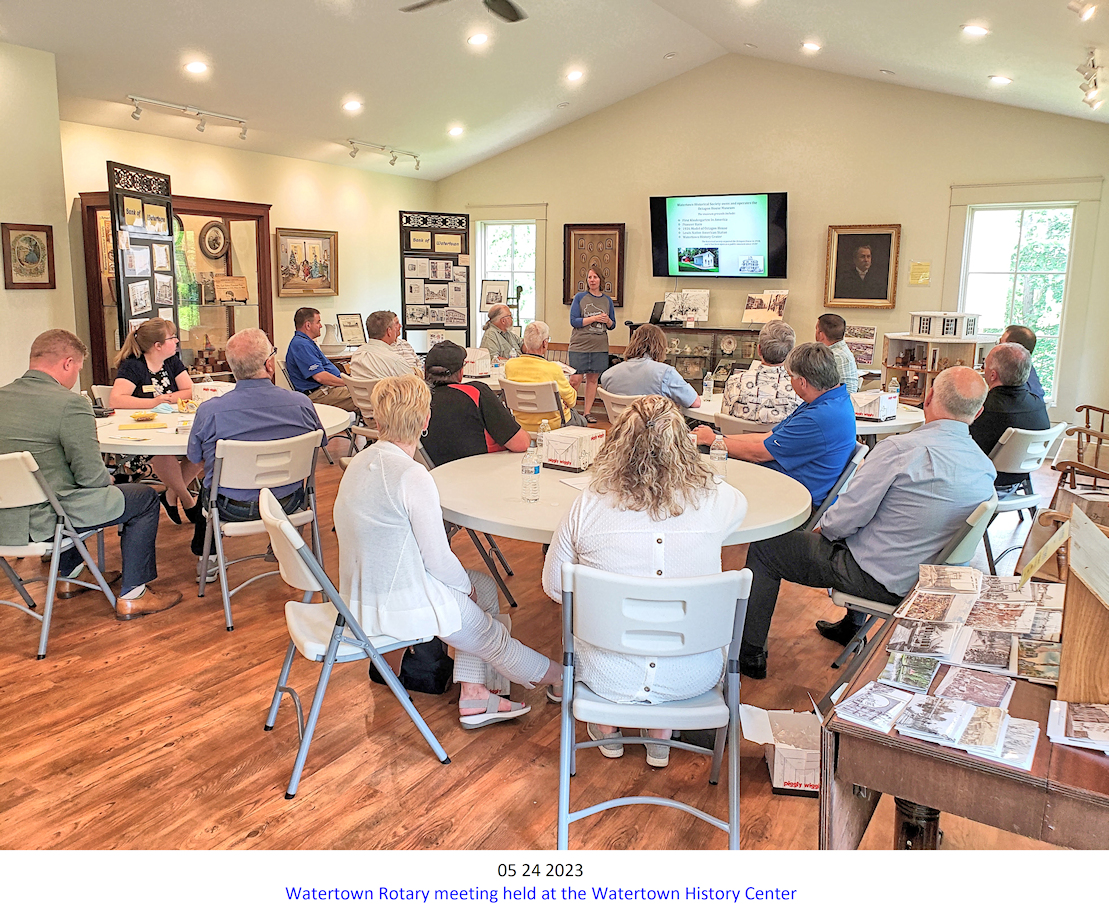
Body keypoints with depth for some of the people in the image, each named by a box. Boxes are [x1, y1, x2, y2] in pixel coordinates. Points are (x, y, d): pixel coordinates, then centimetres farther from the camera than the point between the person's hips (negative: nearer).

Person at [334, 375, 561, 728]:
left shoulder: (360, 462, 3)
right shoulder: (412, 477, -25)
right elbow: (438, 558, -20)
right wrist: (467, 586, 2)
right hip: (399, 606, -9)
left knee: (483, 585, 20)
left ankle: (472, 697, 23)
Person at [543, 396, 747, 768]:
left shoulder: (588, 506, -17)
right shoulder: (713, 502, -14)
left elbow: (553, 587, -4)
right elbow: (741, 504, 13)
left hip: (608, 677, -1)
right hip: (693, 678, 1)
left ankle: (607, 727, 45)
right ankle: (660, 738, 42)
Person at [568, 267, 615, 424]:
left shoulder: (607, 300, 12)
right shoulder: (580, 297, 2)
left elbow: (612, 325, 15)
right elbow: (574, 321, -7)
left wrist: (607, 320, -7)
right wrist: (594, 318, -13)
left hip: (600, 347, 3)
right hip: (579, 345, -3)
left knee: (593, 379, 5)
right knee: (575, 380, -7)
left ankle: (587, 412, 12)